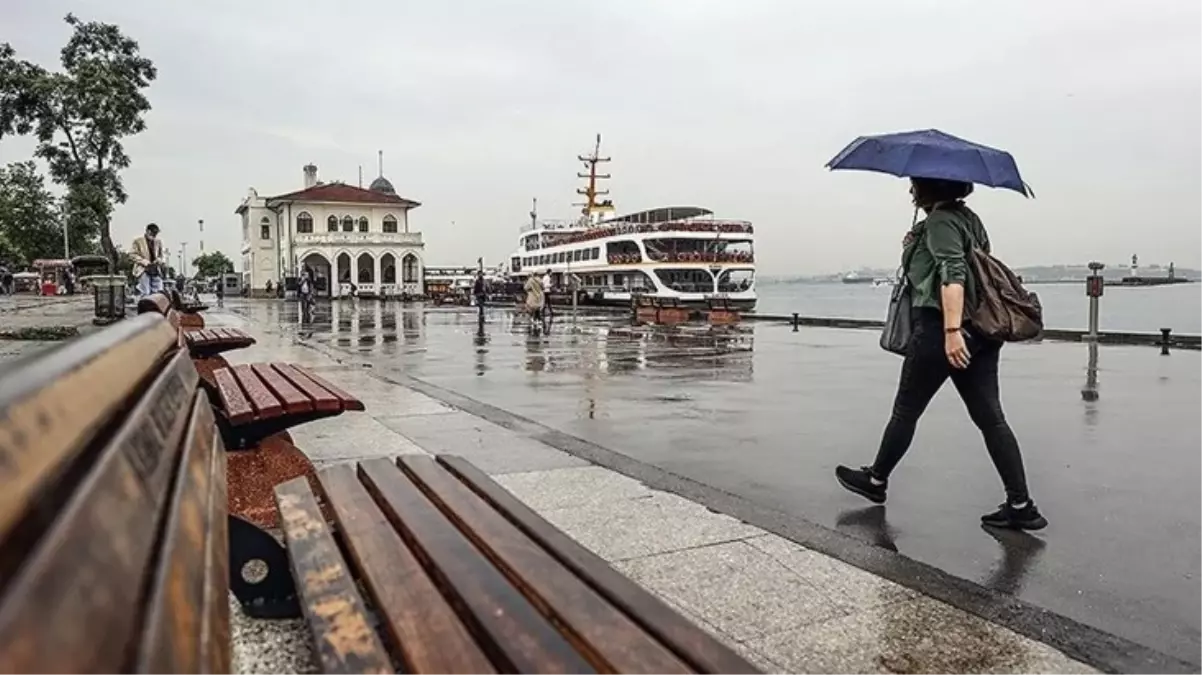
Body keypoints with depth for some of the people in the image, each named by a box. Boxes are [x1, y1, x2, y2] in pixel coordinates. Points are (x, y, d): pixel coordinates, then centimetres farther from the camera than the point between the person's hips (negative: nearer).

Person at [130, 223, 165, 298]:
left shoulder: (158, 241, 11)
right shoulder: (138, 241, 0)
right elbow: (132, 254, -1)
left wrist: (159, 260, -2)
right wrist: (144, 262, -14)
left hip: (156, 271, 4)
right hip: (143, 270, -4)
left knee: (159, 292, -1)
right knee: (145, 293, -9)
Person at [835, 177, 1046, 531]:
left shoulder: (939, 221, -9)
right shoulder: (969, 218, 18)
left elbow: (953, 273, -23)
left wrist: (952, 330, -30)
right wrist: (916, 247, 27)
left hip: (940, 329, -9)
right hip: (980, 333, 9)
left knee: (906, 411, 7)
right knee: (990, 417, 6)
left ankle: (876, 480, 22)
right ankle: (1020, 505, 4)